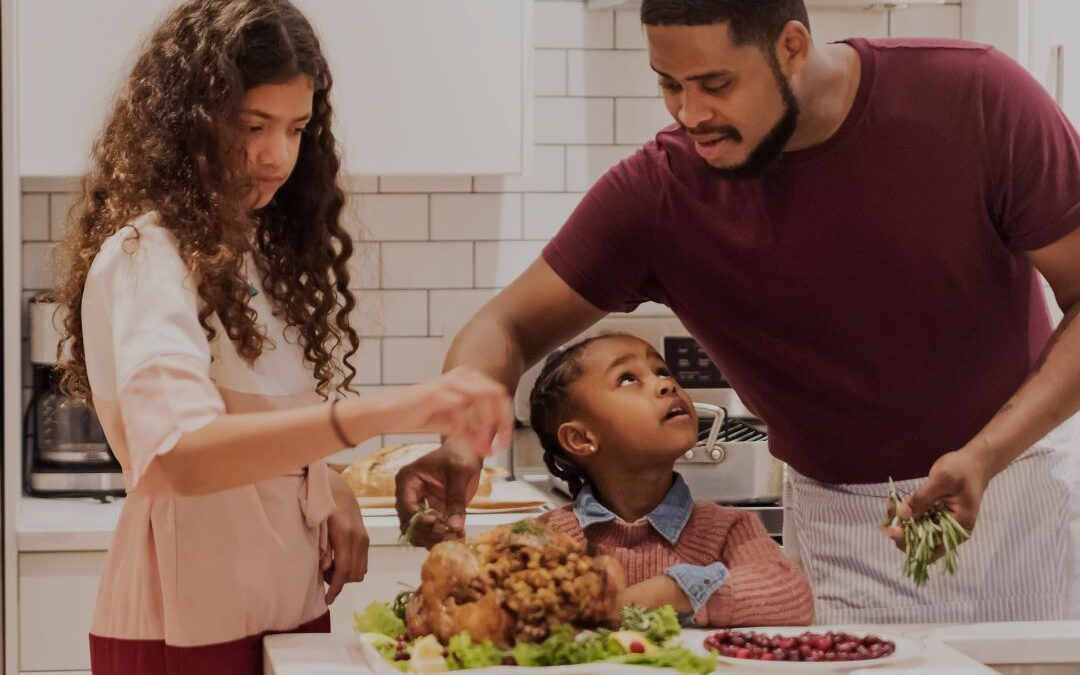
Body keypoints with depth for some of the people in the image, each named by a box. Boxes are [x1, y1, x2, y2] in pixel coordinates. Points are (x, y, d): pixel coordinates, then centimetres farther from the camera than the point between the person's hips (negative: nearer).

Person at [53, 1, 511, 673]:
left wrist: (333, 492, -1)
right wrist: (380, 414, -45)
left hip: (294, 604, 8)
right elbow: (179, 455, -34)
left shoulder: (259, 245, 11)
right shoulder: (145, 258, -17)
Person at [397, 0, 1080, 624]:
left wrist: (986, 455, -28)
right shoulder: (658, 192, -15)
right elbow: (509, 327, -9)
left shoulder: (973, 97, -18)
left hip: (1018, 464, 0)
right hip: (839, 516, 0)